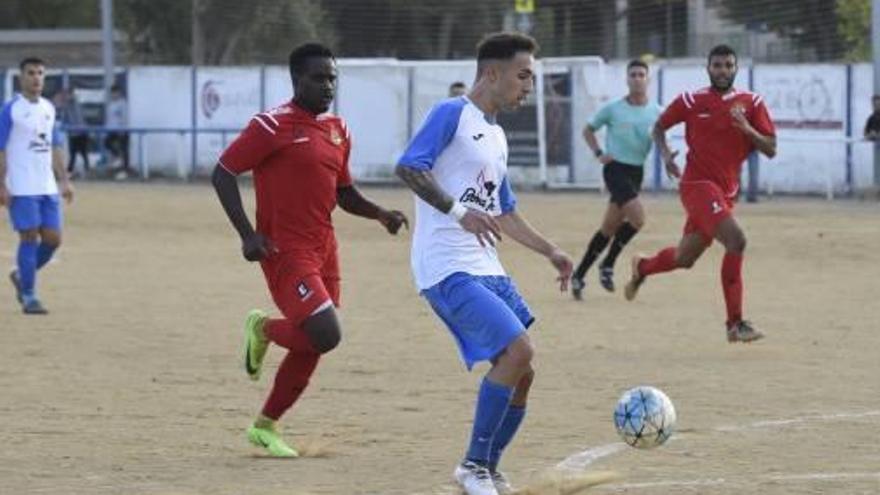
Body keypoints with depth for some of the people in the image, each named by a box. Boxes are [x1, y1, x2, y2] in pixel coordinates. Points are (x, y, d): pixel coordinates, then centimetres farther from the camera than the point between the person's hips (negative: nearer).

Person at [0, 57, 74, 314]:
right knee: (29, 237, -6)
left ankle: (21, 276, 25)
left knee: (52, 238, 2)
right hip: (21, 189, -6)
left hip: (47, 187, 6)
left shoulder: (49, 109, 13)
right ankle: (29, 297, 1)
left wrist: (64, 180, 12)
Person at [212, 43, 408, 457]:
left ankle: (265, 427, 27)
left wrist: (380, 214, 4)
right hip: (286, 251, -8)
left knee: (309, 349, 11)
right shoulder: (273, 125, -12)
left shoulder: (338, 130, 12)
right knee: (325, 334, -20)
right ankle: (264, 329, 10)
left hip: (323, 248, 8)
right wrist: (247, 234, -18)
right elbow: (222, 174, -10)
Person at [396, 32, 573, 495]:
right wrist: (458, 210, -32)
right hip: (448, 269, -9)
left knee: (521, 373, 6)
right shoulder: (452, 114, -7)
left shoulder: (497, 136, 21)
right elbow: (407, 167, -21)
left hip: (487, 270, 9)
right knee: (518, 350, -21)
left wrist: (550, 251, 23)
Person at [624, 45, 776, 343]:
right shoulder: (692, 101, -2)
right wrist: (665, 153, -7)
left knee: (685, 258, 16)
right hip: (697, 184, -5)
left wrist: (747, 129, -17)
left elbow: (770, 150, 0)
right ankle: (735, 324, -21)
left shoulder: (752, 103, 3)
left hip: (726, 191, 5)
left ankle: (642, 268, 49)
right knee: (735, 240, -25)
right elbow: (659, 127, 12)